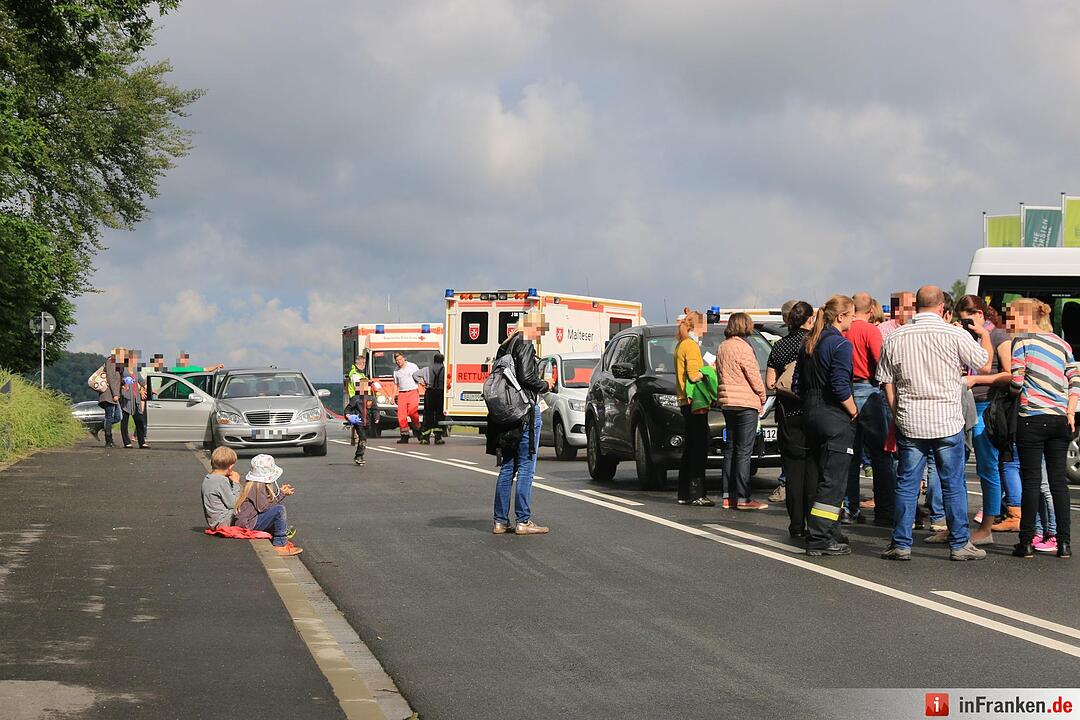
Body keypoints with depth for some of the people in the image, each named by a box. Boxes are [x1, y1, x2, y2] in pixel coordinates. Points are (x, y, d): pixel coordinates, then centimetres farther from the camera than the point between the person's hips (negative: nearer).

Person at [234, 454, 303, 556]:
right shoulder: (257, 486, -18)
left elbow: (267, 501, 17)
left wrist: (280, 491, 9)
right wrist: (281, 494, -12)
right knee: (279, 509, -20)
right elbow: (263, 507, -20)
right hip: (248, 523, -11)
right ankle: (280, 545, -14)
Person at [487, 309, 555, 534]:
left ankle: (500, 521, 11)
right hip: (525, 412, -8)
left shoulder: (505, 346, 16)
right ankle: (523, 521, -3)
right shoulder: (525, 345, -10)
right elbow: (526, 378, -19)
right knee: (526, 467, -4)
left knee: (507, 468, 11)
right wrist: (545, 385, 0)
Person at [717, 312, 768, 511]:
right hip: (746, 404, -8)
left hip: (727, 403, 8)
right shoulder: (743, 348, -13)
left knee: (731, 449, 12)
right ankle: (743, 498, -9)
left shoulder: (722, 348, 11)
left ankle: (731, 494, 13)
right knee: (744, 451, -8)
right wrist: (762, 399, 4)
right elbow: (755, 378, -12)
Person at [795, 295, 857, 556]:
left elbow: (799, 384, 13)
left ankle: (831, 534, 20)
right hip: (835, 418, -8)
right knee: (833, 482, -5)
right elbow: (840, 387, -20)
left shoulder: (809, 344, 11)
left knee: (824, 476, 15)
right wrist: (854, 412, -8)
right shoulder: (840, 344, -13)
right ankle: (819, 540, -8)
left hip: (811, 415, 8)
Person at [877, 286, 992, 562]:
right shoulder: (956, 335, -7)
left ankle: (901, 544, 10)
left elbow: (888, 384, 7)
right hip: (947, 423, -2)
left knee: (906, 484, 8)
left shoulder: (894, 339, 3)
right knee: (953, 485, 6)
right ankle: (959, 544, 11)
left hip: (909, 423, 2)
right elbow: (984, 365, 6)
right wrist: (985, 335, 23)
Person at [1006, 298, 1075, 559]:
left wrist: (1016, 391, 13)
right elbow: (1075, 381, 8)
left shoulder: (1022, 341, -2)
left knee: (1031, 480, -1)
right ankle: (1064, 542, 8)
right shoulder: (1062, 344, 15)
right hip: (1060, 420, 5)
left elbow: (1016, 382, -8)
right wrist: (1070, 413, 5)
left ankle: (1026, 542, 1)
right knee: (1058, 480, 9)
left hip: (1033, 418, -5)